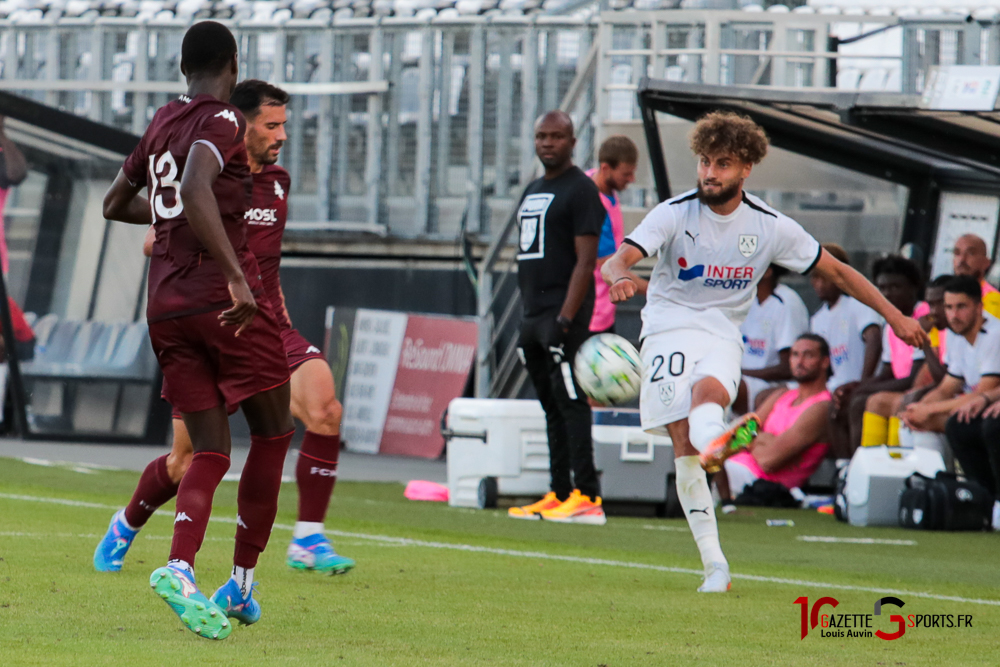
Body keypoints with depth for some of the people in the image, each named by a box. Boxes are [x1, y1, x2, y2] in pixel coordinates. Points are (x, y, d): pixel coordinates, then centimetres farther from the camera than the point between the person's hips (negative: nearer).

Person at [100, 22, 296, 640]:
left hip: (166, 306, 7)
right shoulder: (223, 122, -8)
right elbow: (195, 190, -28)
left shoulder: (161, 124, 15)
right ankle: (242, 583, 7)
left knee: (211, 451, 4)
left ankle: (180, 568, -21)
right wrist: (237, 278, -32)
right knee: (273, 433, 10)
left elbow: (117, 204, 29)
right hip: (229, 304, -7)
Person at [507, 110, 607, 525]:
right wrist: (530, 318, 19)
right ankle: (559, 494, 10)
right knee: (552, 406, 9)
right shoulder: (532, 191, 20)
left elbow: (586, 260, -14)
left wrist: (565, 318, -21)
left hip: (563, 314, -9)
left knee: (570, 402, -15)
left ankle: (587, 497, -19)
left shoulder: (581, 190, -7)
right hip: (534, 315, 9)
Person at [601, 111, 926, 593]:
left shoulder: (771, 227, 2)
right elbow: (617, 260, -16)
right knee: (684, 443, -17)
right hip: (668, 330, -1)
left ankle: (715, 445, -67)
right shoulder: (674, 214, -4)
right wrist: (620, 276, -42)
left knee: (708, 391, -35)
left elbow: (836, 272, 12)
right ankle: (714, 564, -23)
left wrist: (894, 316, 7)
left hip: (722, 336, 1)